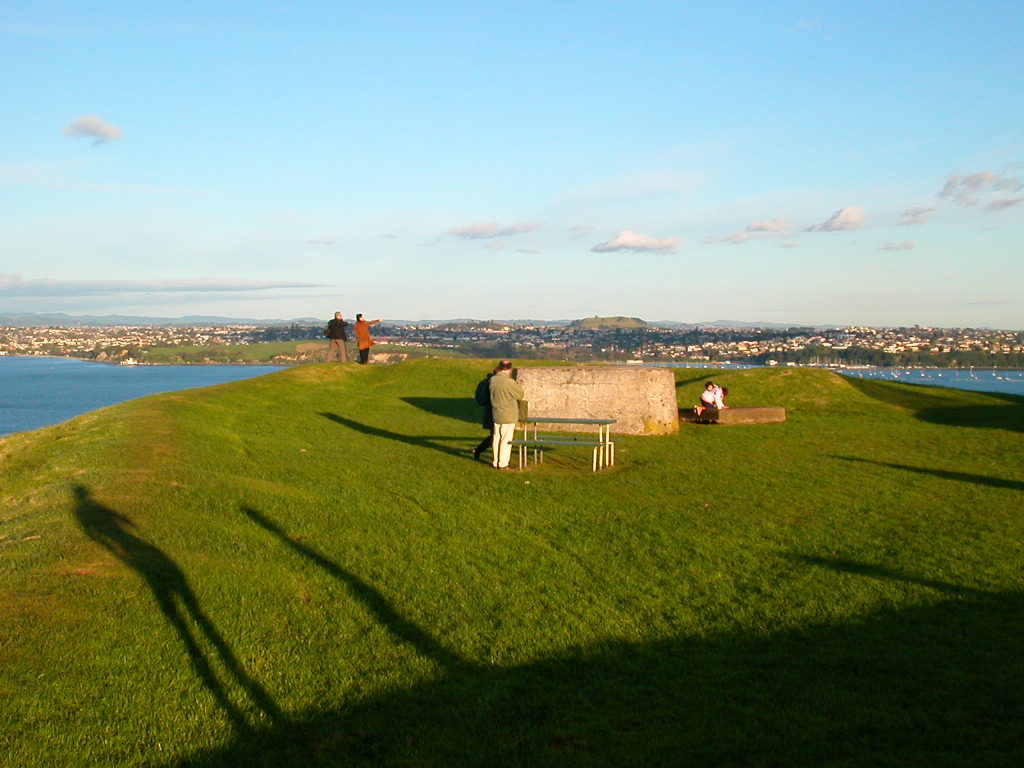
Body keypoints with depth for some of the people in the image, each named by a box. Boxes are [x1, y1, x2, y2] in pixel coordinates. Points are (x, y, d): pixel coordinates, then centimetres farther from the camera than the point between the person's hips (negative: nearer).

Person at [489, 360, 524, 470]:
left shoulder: (492, 380, -3)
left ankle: (495, 462, 21)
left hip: (496, 415, 6)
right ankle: (503, 464, 5)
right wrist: (519, 385, 9)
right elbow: (520, 395, -8)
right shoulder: (510, 382, -21)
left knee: (496, 438, 14)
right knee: (506, 440, 2)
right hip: (508, 416, -6)